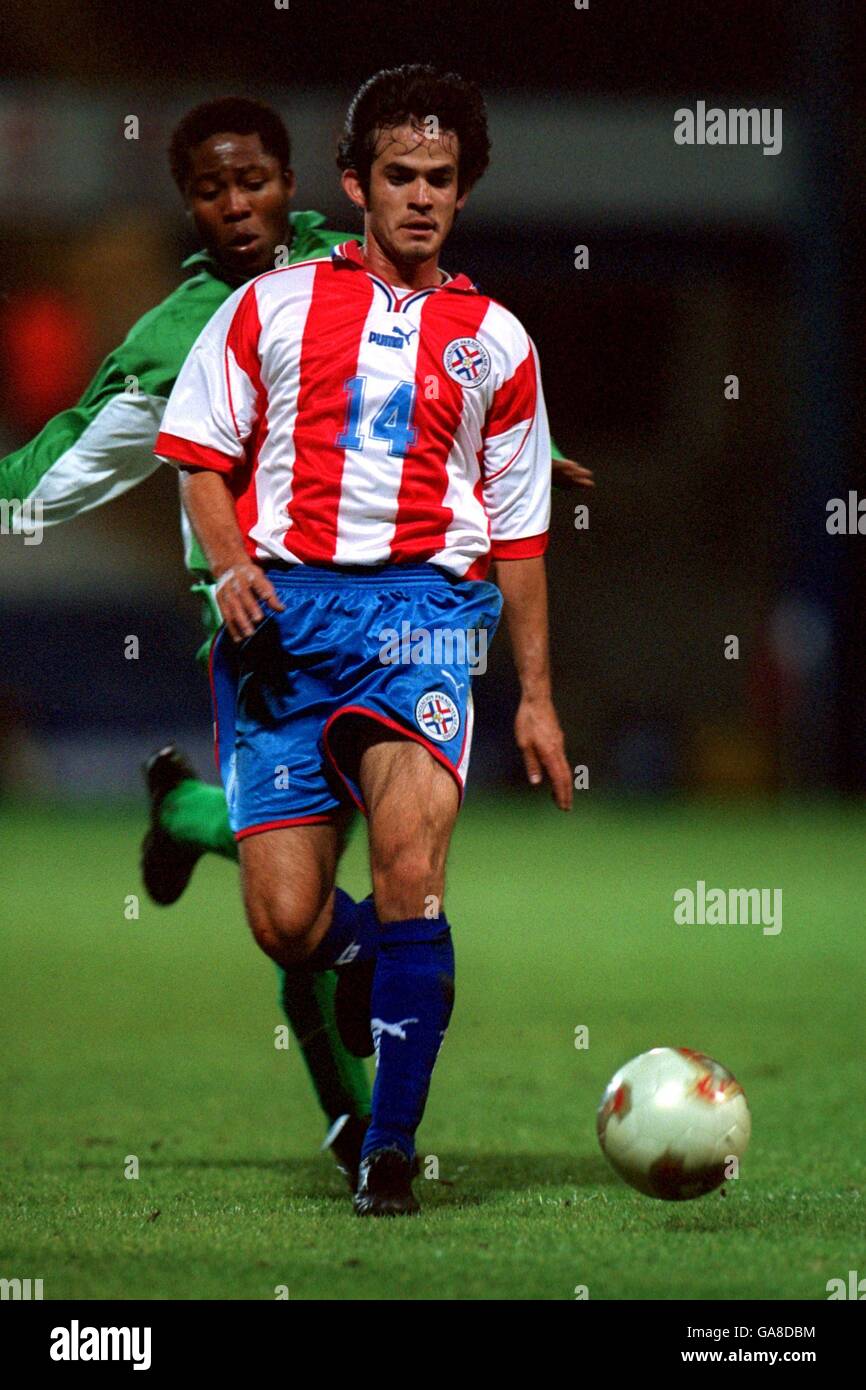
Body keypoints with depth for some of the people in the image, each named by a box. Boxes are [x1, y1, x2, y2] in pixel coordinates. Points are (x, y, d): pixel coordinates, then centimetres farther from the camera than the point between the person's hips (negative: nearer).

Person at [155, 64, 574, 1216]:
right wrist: (230, 563, -6)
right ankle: (376, 954, 30)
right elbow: (202, 457, 13)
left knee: (409, 859, -26)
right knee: (285, 924, -8)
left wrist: (537, 696, 16)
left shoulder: (495, 343, 15)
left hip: (422, 603, -1)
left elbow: (519, 532, 19)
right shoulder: (273, 306, 12)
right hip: (282, 605, 1)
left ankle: (391, 1144, -16)